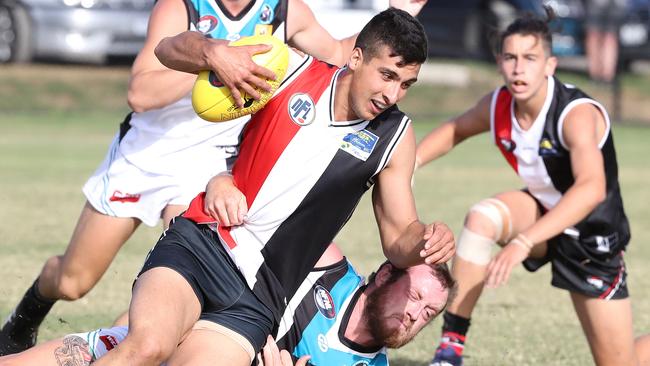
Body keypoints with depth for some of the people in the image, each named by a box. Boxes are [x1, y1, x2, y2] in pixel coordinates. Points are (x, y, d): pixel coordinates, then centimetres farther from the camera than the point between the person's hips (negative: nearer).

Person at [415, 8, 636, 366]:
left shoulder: (577, 113, -33)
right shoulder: (497, 105, -14)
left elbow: (592, 189, -51)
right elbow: (455, 130, 11)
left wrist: (523, 243, -60)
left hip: (591, 239, -4)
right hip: (539, 211, 4)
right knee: (481, 217, -30)